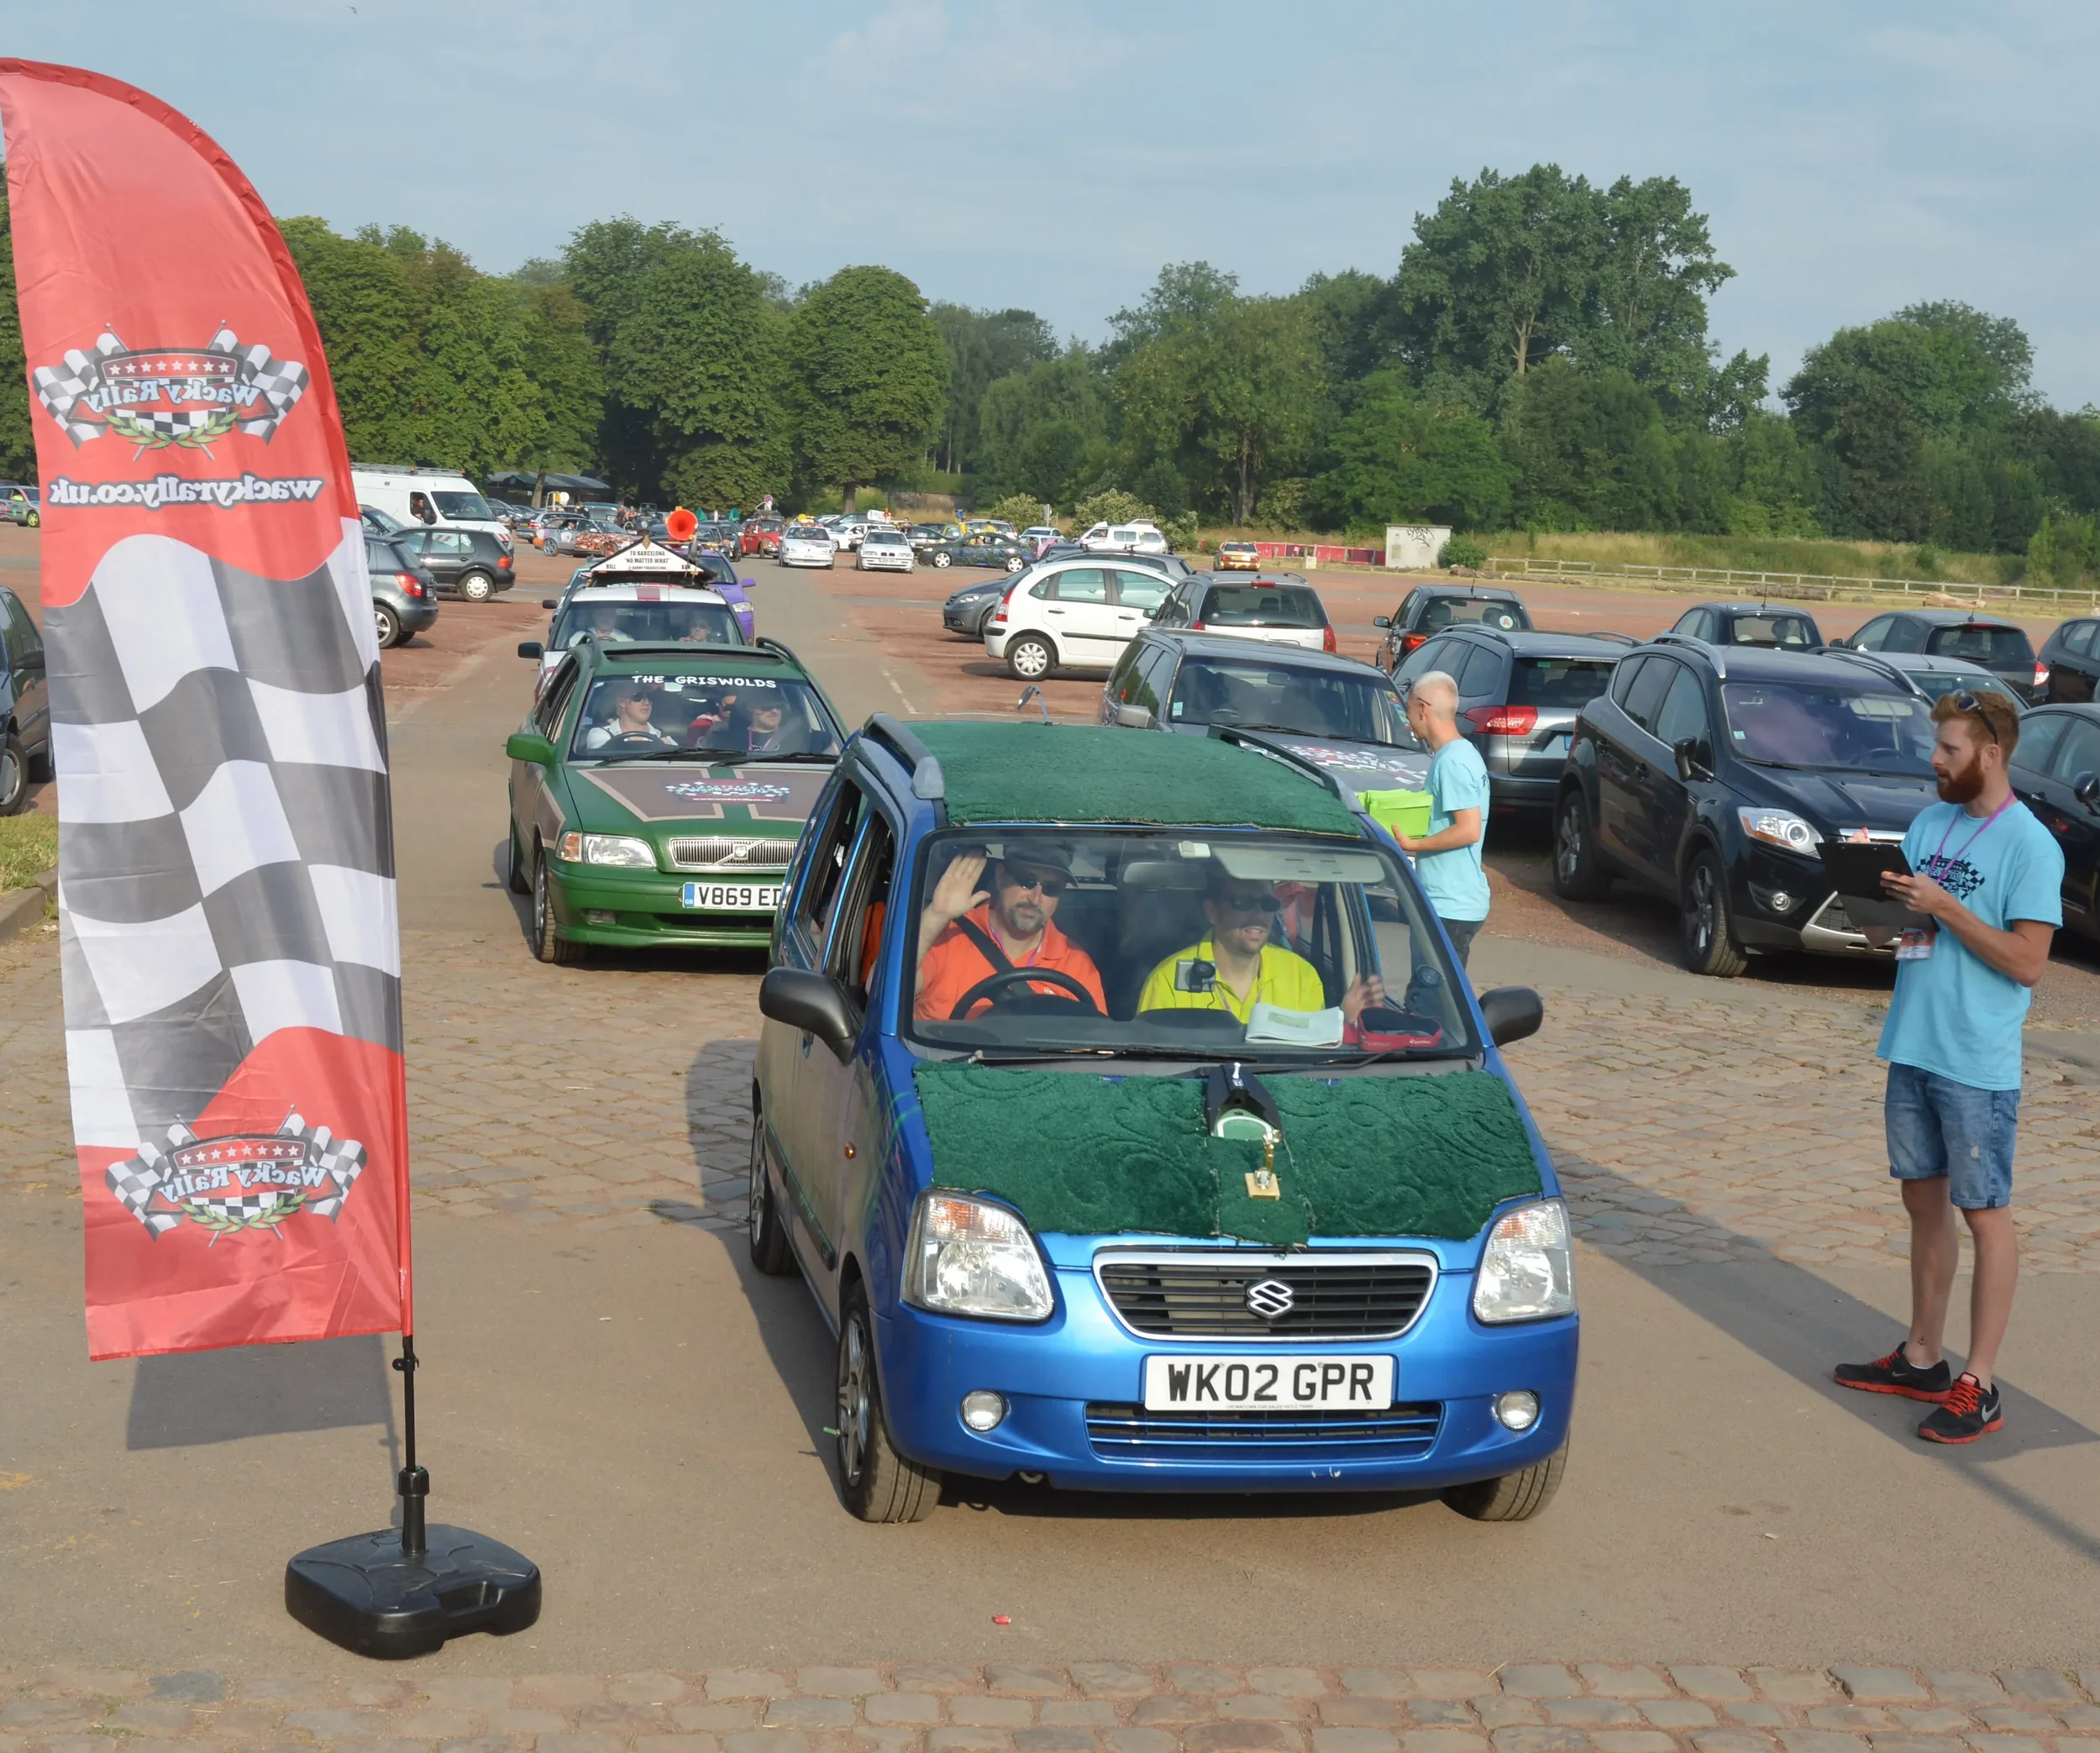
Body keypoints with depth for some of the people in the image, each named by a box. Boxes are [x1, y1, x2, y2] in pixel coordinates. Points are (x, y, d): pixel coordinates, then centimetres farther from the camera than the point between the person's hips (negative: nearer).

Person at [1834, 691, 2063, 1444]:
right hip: (1913, 1047, 7)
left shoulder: (2029, 845, -13)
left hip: (1977, 1063, -7)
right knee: (1923, 1198, 15)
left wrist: (1943, 906, -22)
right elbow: (1893, 927, 14)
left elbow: (2027, 962, -18)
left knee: (1983, 1212, 0)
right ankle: (1921, 1358, 27)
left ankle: (1980, 1385, 6)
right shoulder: (1929, 823, 9)